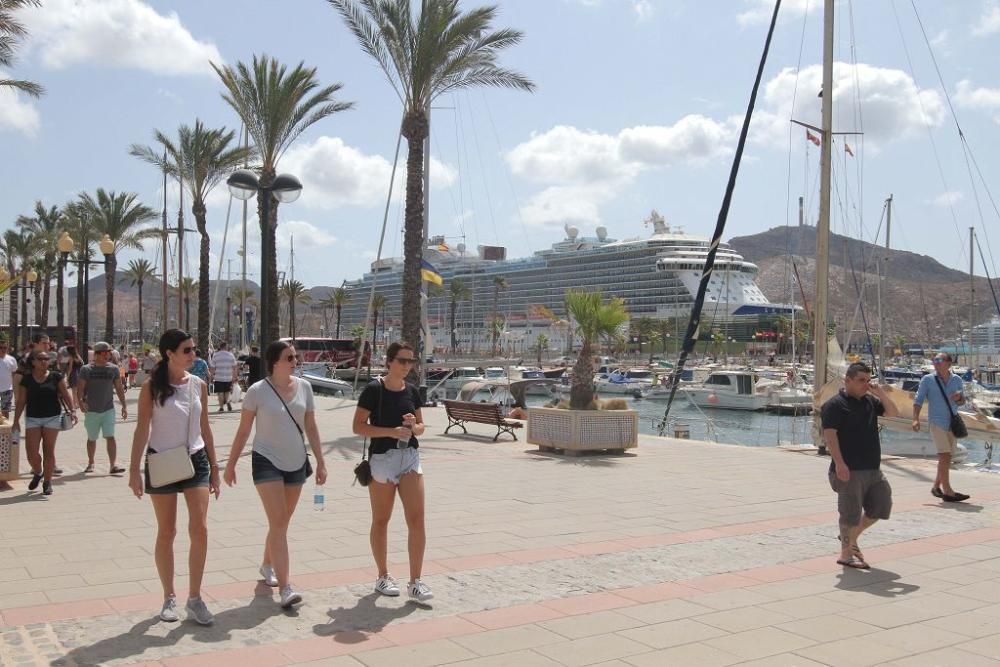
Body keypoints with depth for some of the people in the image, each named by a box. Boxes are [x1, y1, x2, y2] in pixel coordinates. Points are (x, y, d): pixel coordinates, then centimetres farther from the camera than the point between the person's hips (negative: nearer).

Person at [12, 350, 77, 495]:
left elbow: (65, 395, 0)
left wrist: (72, 410, -13)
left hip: (52, 418, -1)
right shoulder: (26, 379, 3)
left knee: (49, 451, 1)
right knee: (31, 453, -4)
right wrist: (16, 420, 2)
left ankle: (47, 482, 13)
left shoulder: (56, 377, 1)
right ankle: (38, 473, 26)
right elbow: (21, 401, 5)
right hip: (32, 419, 1)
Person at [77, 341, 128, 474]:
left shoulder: (113, 369, 3)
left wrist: (124, 405, 4)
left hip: (108, 409, 0)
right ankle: (90, 463, 30)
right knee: (91, 438, 13)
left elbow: (119, 388, 8)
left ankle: (113, 465, -14)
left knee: (110, 437, -11)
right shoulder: (86, 369, -2)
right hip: (91, 410, 0)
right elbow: (80, 388, -5)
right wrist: (80, 401, -22)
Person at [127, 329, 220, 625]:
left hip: (196, 460, 3)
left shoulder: (198, 385, 5)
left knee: (200, 529, -7)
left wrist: (214, 468, 11)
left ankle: (194, 598, 4)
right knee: (166, 532, 8)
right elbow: (142, 429, -6)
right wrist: (134, 470, -12)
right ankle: (169, 597, 21)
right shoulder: (152, 387, -6)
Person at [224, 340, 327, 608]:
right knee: (278, 523, -12)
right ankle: (285, 587, -13)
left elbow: (310, 427, 7)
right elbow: (243, 430, -3)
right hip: (267, 461, -5)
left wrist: (320, 462, 4)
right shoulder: (257, 391, -10)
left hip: (296, 463, 5)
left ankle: (267, 565, 39)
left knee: (282, 523, 16)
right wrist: (231, 464, -1)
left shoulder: (304, 387, 1)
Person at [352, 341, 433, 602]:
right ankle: (383, 577, 24)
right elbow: (358, 426, -10)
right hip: (382, 458, -4)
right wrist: (391, 431, -20)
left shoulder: (412, 391, 8)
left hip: (410, 457, 4)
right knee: (381, 521, 9)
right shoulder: (374, 389, -8)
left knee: (417, 520, -4)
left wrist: (414, 426, -7)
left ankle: (415, 582, 3)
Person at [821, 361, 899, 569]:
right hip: (850, 470, -8)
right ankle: (846, 554, 9)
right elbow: (829, 435, -16)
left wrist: (881, 394, -1)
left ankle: (851, 538, 29)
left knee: (882, 505, 12)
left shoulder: (870, 401, 14)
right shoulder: (835, 404, -10)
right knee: (851, 513, -3)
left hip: (872, 469, 8)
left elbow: (893, 413, 15)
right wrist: (839, 463, -23)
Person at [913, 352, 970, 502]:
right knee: (944, 456, -12)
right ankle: (948, 492, -12)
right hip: (936, 422, -4)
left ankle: (936, 486, 22)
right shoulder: (927, 380, -2)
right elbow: (918, 400, -2)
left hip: (952, 423, 5)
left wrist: (959, 397, -7)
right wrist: (916, 419, -14)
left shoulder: (957, 380, 8)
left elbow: (962, 401, 17)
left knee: (946, 457, 9)